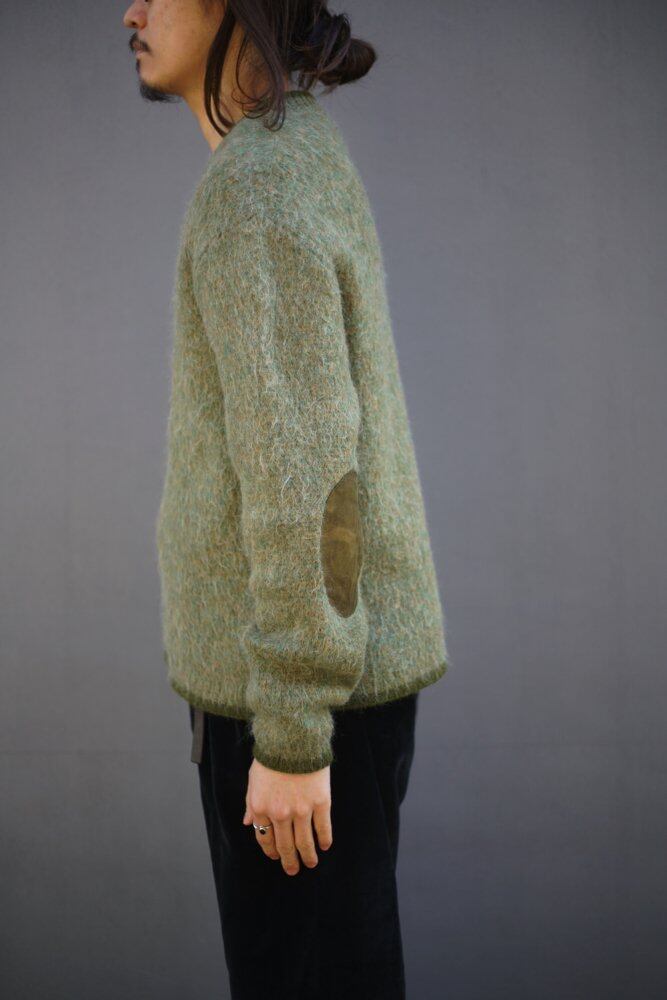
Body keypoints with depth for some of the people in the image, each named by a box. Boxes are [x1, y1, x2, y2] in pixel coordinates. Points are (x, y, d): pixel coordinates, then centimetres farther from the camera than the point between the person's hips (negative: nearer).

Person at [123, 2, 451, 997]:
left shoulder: (255, 202, -20)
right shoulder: (306, 141, 8)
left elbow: (303, 480, -24)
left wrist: (291, 738, -20)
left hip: (301, 689, -9)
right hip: (355, 659, 9)